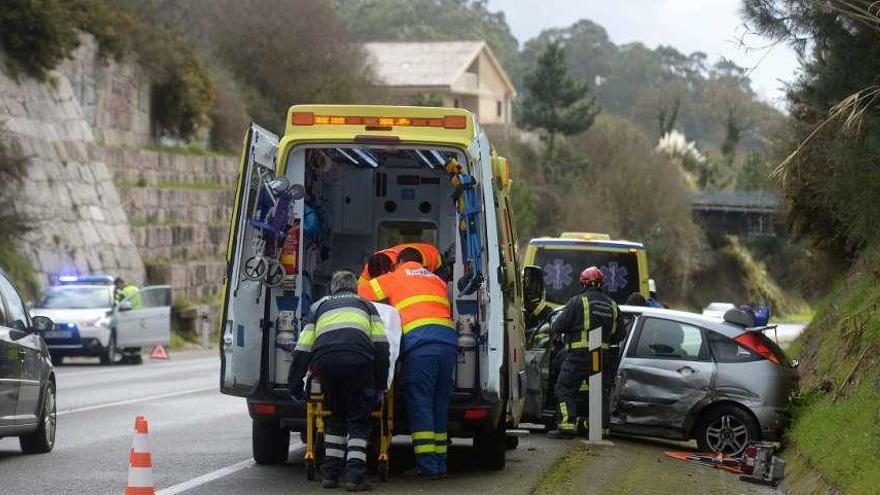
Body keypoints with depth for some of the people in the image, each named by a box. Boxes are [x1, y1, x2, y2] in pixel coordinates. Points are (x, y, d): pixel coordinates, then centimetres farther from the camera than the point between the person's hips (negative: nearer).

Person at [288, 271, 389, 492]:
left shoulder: (321, 307, 31)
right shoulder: (365, 305, 28)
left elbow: (302, 349, 21)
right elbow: (381, 346, 15)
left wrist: (295, 385, 24)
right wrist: (380, 385, 16)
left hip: (325, 363, 2)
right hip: (358, 361, -2)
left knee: (335, 418, 21)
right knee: (358, 421, 7)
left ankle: (330, 473, 17)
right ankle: (354, 475, -6)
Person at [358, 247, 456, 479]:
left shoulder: (395, 277, 19)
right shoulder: (437, 280, 32)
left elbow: (361, 293, 22)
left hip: (420, 340, -5)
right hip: (449, 338, 5)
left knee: (420, 401, -4)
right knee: (440, 402, 10)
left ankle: (427, 466, -9)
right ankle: (440, 464, 10)